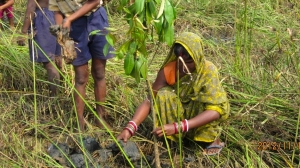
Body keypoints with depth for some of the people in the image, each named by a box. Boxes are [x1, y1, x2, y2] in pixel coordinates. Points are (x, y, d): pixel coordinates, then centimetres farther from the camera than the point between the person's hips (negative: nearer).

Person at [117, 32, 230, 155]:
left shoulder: (208, 70, -27)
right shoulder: (168, 70, -21)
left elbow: (215, 110, -36)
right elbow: (149, 100, -26)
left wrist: (178, 127, -48)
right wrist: (130, 128, -44)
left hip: (202, 115, -1)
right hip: (180, 113, 1)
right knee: (163, 94, -27)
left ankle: (212, 138, -9)